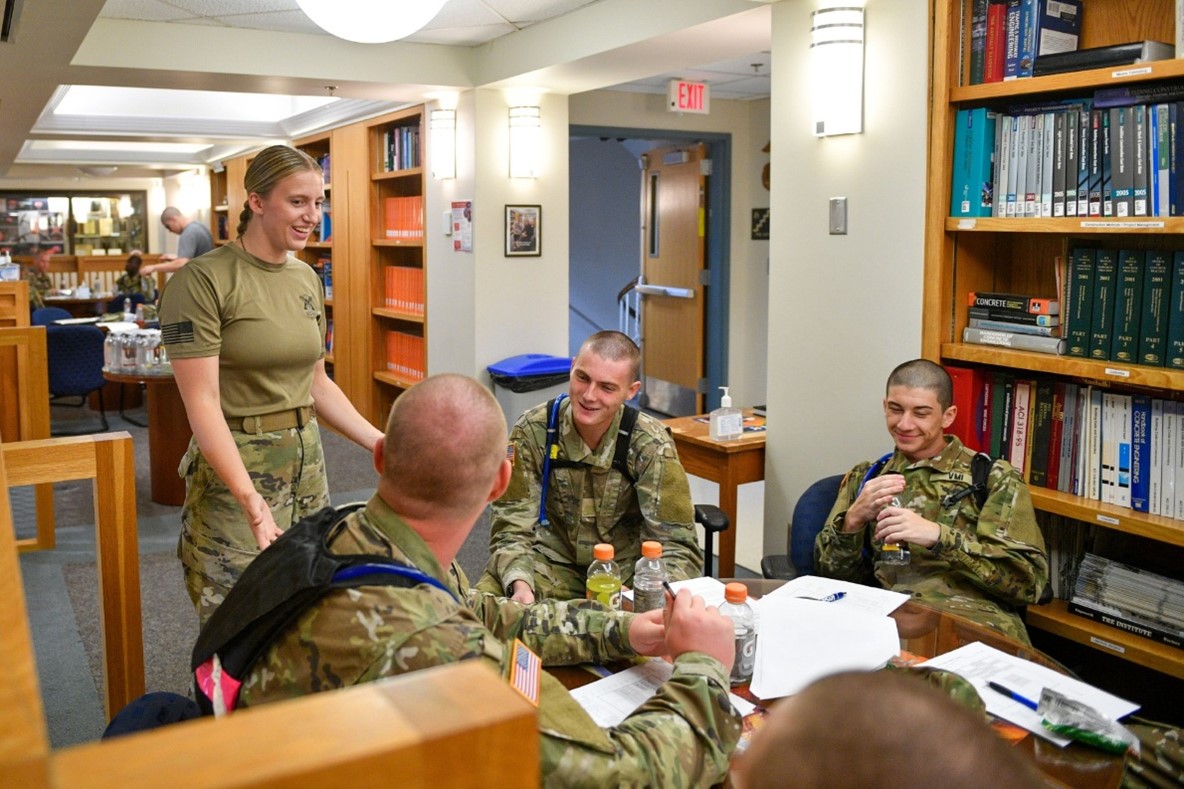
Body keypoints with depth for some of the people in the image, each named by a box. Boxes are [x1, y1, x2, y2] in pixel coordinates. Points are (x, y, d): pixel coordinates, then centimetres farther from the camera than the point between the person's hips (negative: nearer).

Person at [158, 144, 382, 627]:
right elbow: (202, 402, -18)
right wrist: (252, 501, -27)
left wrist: (381, 444, 7)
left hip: (306, 463, 6)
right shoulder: (203, 280, -13)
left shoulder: (307, 279, 8)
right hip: (234, 467, -6)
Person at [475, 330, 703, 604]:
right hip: (554, 560, 1)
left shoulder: (653, 446, -16)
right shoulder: (532, 431, -13)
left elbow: (676, 546, -16)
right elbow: (512, 528, -11)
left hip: (627, 567, 0)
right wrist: (520, 586, -32)